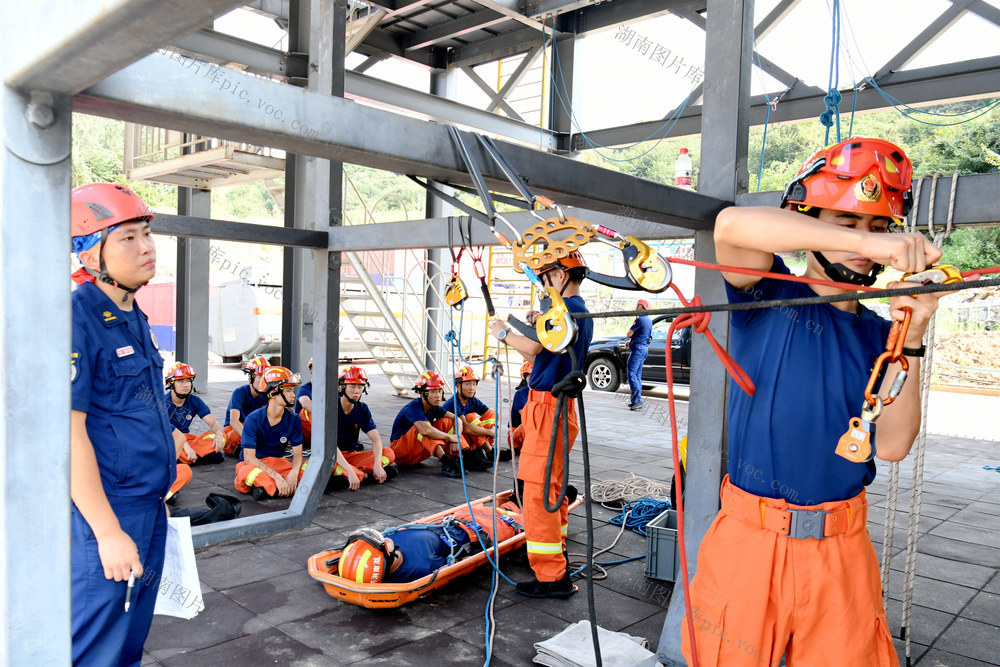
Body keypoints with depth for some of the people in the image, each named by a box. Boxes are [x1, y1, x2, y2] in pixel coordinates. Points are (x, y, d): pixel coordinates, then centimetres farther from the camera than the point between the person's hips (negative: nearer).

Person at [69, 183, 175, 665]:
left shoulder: (134, 318, 11)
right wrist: (108, 532, -21)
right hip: (104, 515, -8)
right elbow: (68, 431, -22)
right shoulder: (75, 318, -18)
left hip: (149, 510, 9)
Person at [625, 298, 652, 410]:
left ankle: (637, 400, -16)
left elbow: (629, 334, -10)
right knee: (638, 376, 11)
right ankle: (636, 400, 12)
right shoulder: (648, 320, 18)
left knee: (631, 374, -10)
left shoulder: (640, 319, -13)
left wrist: (630, 337, 12)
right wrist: (630, 340, 14)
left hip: (638, 348, -10)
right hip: (645, 348, 10)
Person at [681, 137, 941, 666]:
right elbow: (732, 226, -24)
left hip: (842, 549, 4)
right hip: (748, 540, -3)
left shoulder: (878, 335, 9)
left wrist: (909, 343, -12)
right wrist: (862, 243, -29)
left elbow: (891, 445, -2)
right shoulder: (769, 296, -2)